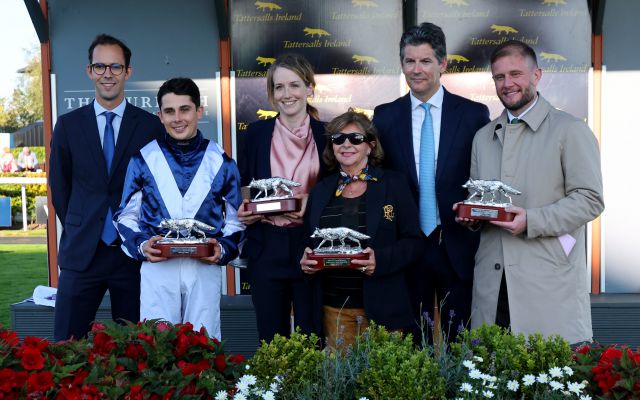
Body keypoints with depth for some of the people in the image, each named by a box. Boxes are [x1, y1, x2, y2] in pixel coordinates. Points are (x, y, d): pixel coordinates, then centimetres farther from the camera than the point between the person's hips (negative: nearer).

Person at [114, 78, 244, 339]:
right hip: (157, 266, 0)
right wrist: (141, 245, -9)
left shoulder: (220, 161, 7)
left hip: (205, 267, 1)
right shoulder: (143, 160, 6)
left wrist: (223, 249, -8)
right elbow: (126, 215, 10)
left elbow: (235, 220, 12)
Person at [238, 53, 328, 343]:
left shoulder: (325, 134, 1)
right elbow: (243, 186, 11)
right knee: (271, 340, 10)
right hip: (267, 249, 1)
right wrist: (242, 211, -8)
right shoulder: (257, 133, 5)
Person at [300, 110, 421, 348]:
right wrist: (305, 260, -5)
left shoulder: (393, 184, 2)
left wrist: (380, 260, -19)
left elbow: (413, 241, -3)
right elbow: (308, 244, 16)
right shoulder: (320, 192, 12)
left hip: (383, 307, -2)